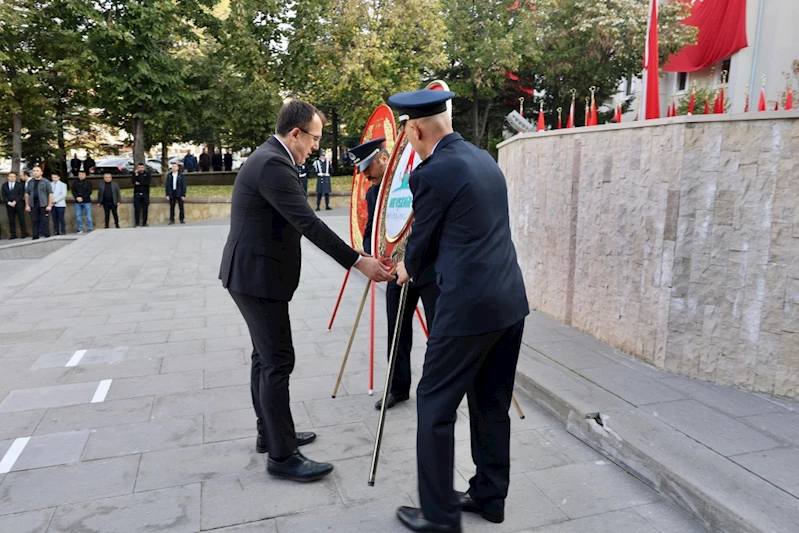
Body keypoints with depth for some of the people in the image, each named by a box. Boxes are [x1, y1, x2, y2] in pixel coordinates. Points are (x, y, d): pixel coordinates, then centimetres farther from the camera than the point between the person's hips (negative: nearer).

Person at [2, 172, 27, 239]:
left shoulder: (20, 185, 5)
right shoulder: (4, 185, 12)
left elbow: (21, 195, -2)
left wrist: (15, 202, -12)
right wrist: (8, 202, -8)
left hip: (18, 204, -2)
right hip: (9, 205, 2)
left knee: (21, 219, -2)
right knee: (11, 220, 1)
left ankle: (24, 233, 2)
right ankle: (13, 234, 3)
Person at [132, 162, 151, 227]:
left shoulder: (147, 173, 6)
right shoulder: (135, 174, 9)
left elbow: (148, 182, -8)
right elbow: (134, 182, -7)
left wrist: (139, 183, -7)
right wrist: (136, 175, -15)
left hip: (145, 194, 0)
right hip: (137, 194, 0)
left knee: (145, 209, 1)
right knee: (137, 209, -3)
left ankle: (144, 223, 8)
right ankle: (137, 223, -1)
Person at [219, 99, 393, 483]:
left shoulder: (269, 158, 13)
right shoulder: (273, 164, -20)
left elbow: (296, 222, 18)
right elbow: (309, 223, -26)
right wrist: (359, 262, -25)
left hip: (252, 272, 11)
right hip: (258, 276, -11)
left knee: (265, 358, 17)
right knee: (278, 362, -6)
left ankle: (269, 433, 30)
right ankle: (282, 456, 4)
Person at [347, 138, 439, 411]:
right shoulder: (373, 194, 6)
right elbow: (370, 233, 9)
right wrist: (373, 256, -12)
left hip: (430, 269, -5)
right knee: (397, 331, 12)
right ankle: (398, 388, 27)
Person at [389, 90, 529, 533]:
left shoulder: (431, 174, -12)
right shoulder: (484, 159, 12)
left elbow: (424, 238, 1)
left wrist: (408, 270, 22)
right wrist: (420, 264, 29)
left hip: (468, 308, -8)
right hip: (511, 301, 9)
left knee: (435, 405, 6)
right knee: (492, 404, 18)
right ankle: (489, 496, 32)